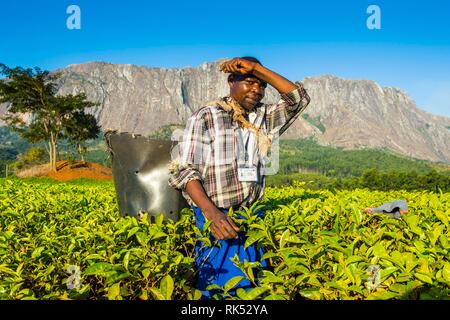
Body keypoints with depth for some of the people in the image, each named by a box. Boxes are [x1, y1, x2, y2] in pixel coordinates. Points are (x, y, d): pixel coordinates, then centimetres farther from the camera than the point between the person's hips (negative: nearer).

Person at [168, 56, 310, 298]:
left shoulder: (264, 118, 12)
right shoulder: (205, 117, -5)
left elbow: (299, 98, 3)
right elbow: (184, 170, -11)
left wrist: (257, 68, -4)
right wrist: (211, 212, -26)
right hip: (214, 218, -5)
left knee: (253, 287, 8)